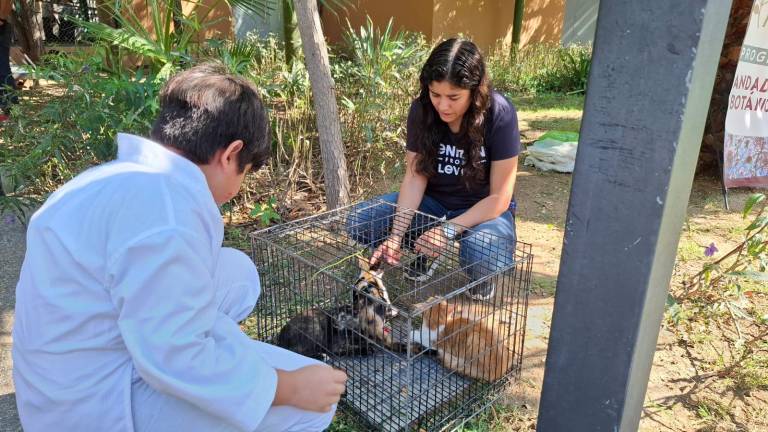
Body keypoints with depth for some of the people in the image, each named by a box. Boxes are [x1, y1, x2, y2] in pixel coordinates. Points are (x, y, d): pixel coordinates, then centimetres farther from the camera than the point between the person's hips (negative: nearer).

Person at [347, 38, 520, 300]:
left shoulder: (499, 114, -24)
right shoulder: (422, 111, -14)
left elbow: (499, 198, -21)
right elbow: (415, 177, -14)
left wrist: (449, 229, -31)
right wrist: (397, 234, -28)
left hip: (484, 208, -3)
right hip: (433, 201, 4)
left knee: (481, 257, -38)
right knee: (359, 222, -17)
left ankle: (482, 276, 1)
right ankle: (426, 251, 8)